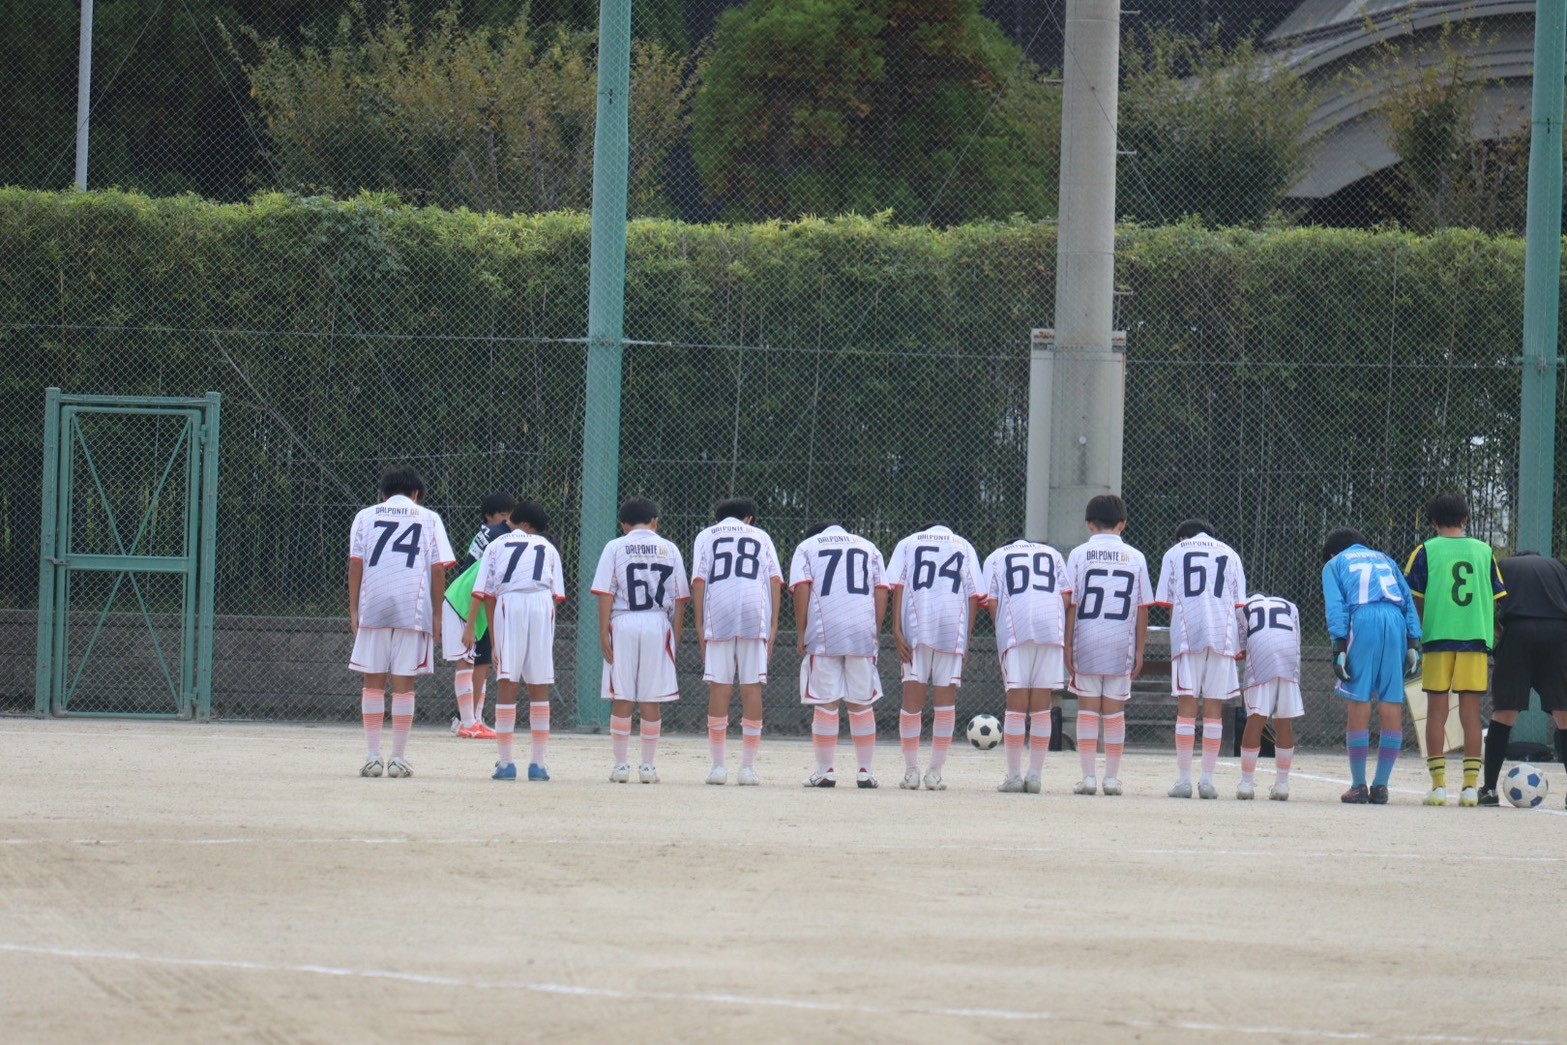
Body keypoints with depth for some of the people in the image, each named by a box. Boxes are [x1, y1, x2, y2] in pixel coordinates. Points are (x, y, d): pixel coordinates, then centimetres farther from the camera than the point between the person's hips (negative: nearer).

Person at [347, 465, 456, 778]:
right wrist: (437, 615, 8)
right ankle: (398, 759, 1)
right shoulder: (429, 519, 12)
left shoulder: (365, 516, 13)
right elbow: (439, 569, 5)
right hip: (414, 609, -1)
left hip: (372, 608, 1)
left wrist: (354, 610, 7)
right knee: (403, 683, 2)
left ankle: (373, 757, 2)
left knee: (374, 682, 5)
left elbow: (355, 564, 5)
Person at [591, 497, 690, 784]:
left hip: (622, 624, -1)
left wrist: (604, 633, -3)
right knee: (652, 701, 5)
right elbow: (679, 598, 6)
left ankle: (621, 765, 2)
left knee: (621, 699, 3)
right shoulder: (669, 550, 8)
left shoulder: (615, 548, 4)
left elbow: (605, 594, -3)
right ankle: (648, 766, 5)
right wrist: (675, 637, 9)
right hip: (658, 624, 1)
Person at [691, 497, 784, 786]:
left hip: (718, 614, 0)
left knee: (719, 687, 0)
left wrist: (699, 624, 3)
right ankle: (748, 767, -1)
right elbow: (775, 580, 9)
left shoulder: (706, 536, 18)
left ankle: (718, 765, -1)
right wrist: (773, 626, 8)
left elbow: (699, 580, 5)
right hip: (755, 612, 0)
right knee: (752, 688, 1)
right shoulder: (761, 537, 20)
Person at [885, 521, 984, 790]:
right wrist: (967, 638, 7)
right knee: (945, 700, 4)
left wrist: (897, 630, -4)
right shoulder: (964, 547, 18)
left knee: (912, 698, 3)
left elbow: (898, 586, 2)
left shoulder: (908, 543, 17)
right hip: (953, 628, 0)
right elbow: (974, 594, 8)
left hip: (916, 627, 0)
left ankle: (911, 771, 3)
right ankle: (935, 773, 5)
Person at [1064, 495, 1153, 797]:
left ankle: (1088, 776, -3)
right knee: (1114, 710, 7)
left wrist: (1068, 646, 1)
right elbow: (1143, 608, 4)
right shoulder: (1135, 557, 4)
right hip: (1121, 645, 1)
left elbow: (1071, 604, -3)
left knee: (1087, 707, 3)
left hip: (1087, 642, -1)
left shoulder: (1079, 555, -1)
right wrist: (1139, 650, 9)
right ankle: (1112, 777, 8)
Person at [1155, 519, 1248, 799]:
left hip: (1187, 634, -1)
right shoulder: (1229, 555, 17)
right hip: (1223, 635, 1)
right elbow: (1239, 604, 12)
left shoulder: (1174, 553, 14)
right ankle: (1208, 779, 2)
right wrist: (1240, 645, 13)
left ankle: (1184, 779, -5)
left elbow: (1169, 603, 9)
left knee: (1186, 705, -1)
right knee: (1214, 708, 3)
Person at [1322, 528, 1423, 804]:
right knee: (1392, 704, 4)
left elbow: (1335, 605, 5)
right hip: (1396, 622, 3)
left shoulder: (1334, 564, 22)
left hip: (1363, 619, -3)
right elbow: (1408, 599, 19)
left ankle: (1358, 786, -1)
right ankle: (1381, 786, 4)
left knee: (1358, 703, -1)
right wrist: (1414, 644, 13)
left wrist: (1339, 646, -3)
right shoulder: (1384, 560, 32)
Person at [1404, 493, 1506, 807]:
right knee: (1471, 713, 4)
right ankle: (1471, 785, -1)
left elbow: (1414, 600, -1)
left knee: (1436, 712, 3)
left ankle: (1438, 784, -2)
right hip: (1476, 638, 2)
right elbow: (1496, 601, 11)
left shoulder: (1427, 551, 2)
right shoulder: (1484, 552, 9)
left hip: (1438, 639, -2)